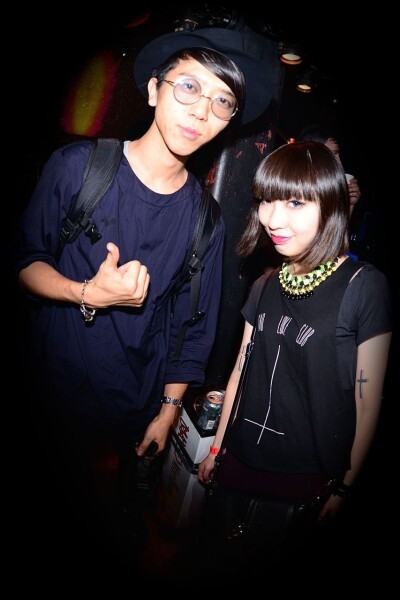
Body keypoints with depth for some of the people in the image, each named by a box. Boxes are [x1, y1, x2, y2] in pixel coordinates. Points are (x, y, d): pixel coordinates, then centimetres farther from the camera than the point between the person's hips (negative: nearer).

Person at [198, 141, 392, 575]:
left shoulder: (363, 287, -17)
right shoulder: (265, 287, 1)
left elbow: (367, 402, -13)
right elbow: (241, 371, 8)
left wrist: (343, 488, -6)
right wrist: (216, 447, 13)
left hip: (304, 481, -5)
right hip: (240, 462, 5)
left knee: (262, 570, 14)